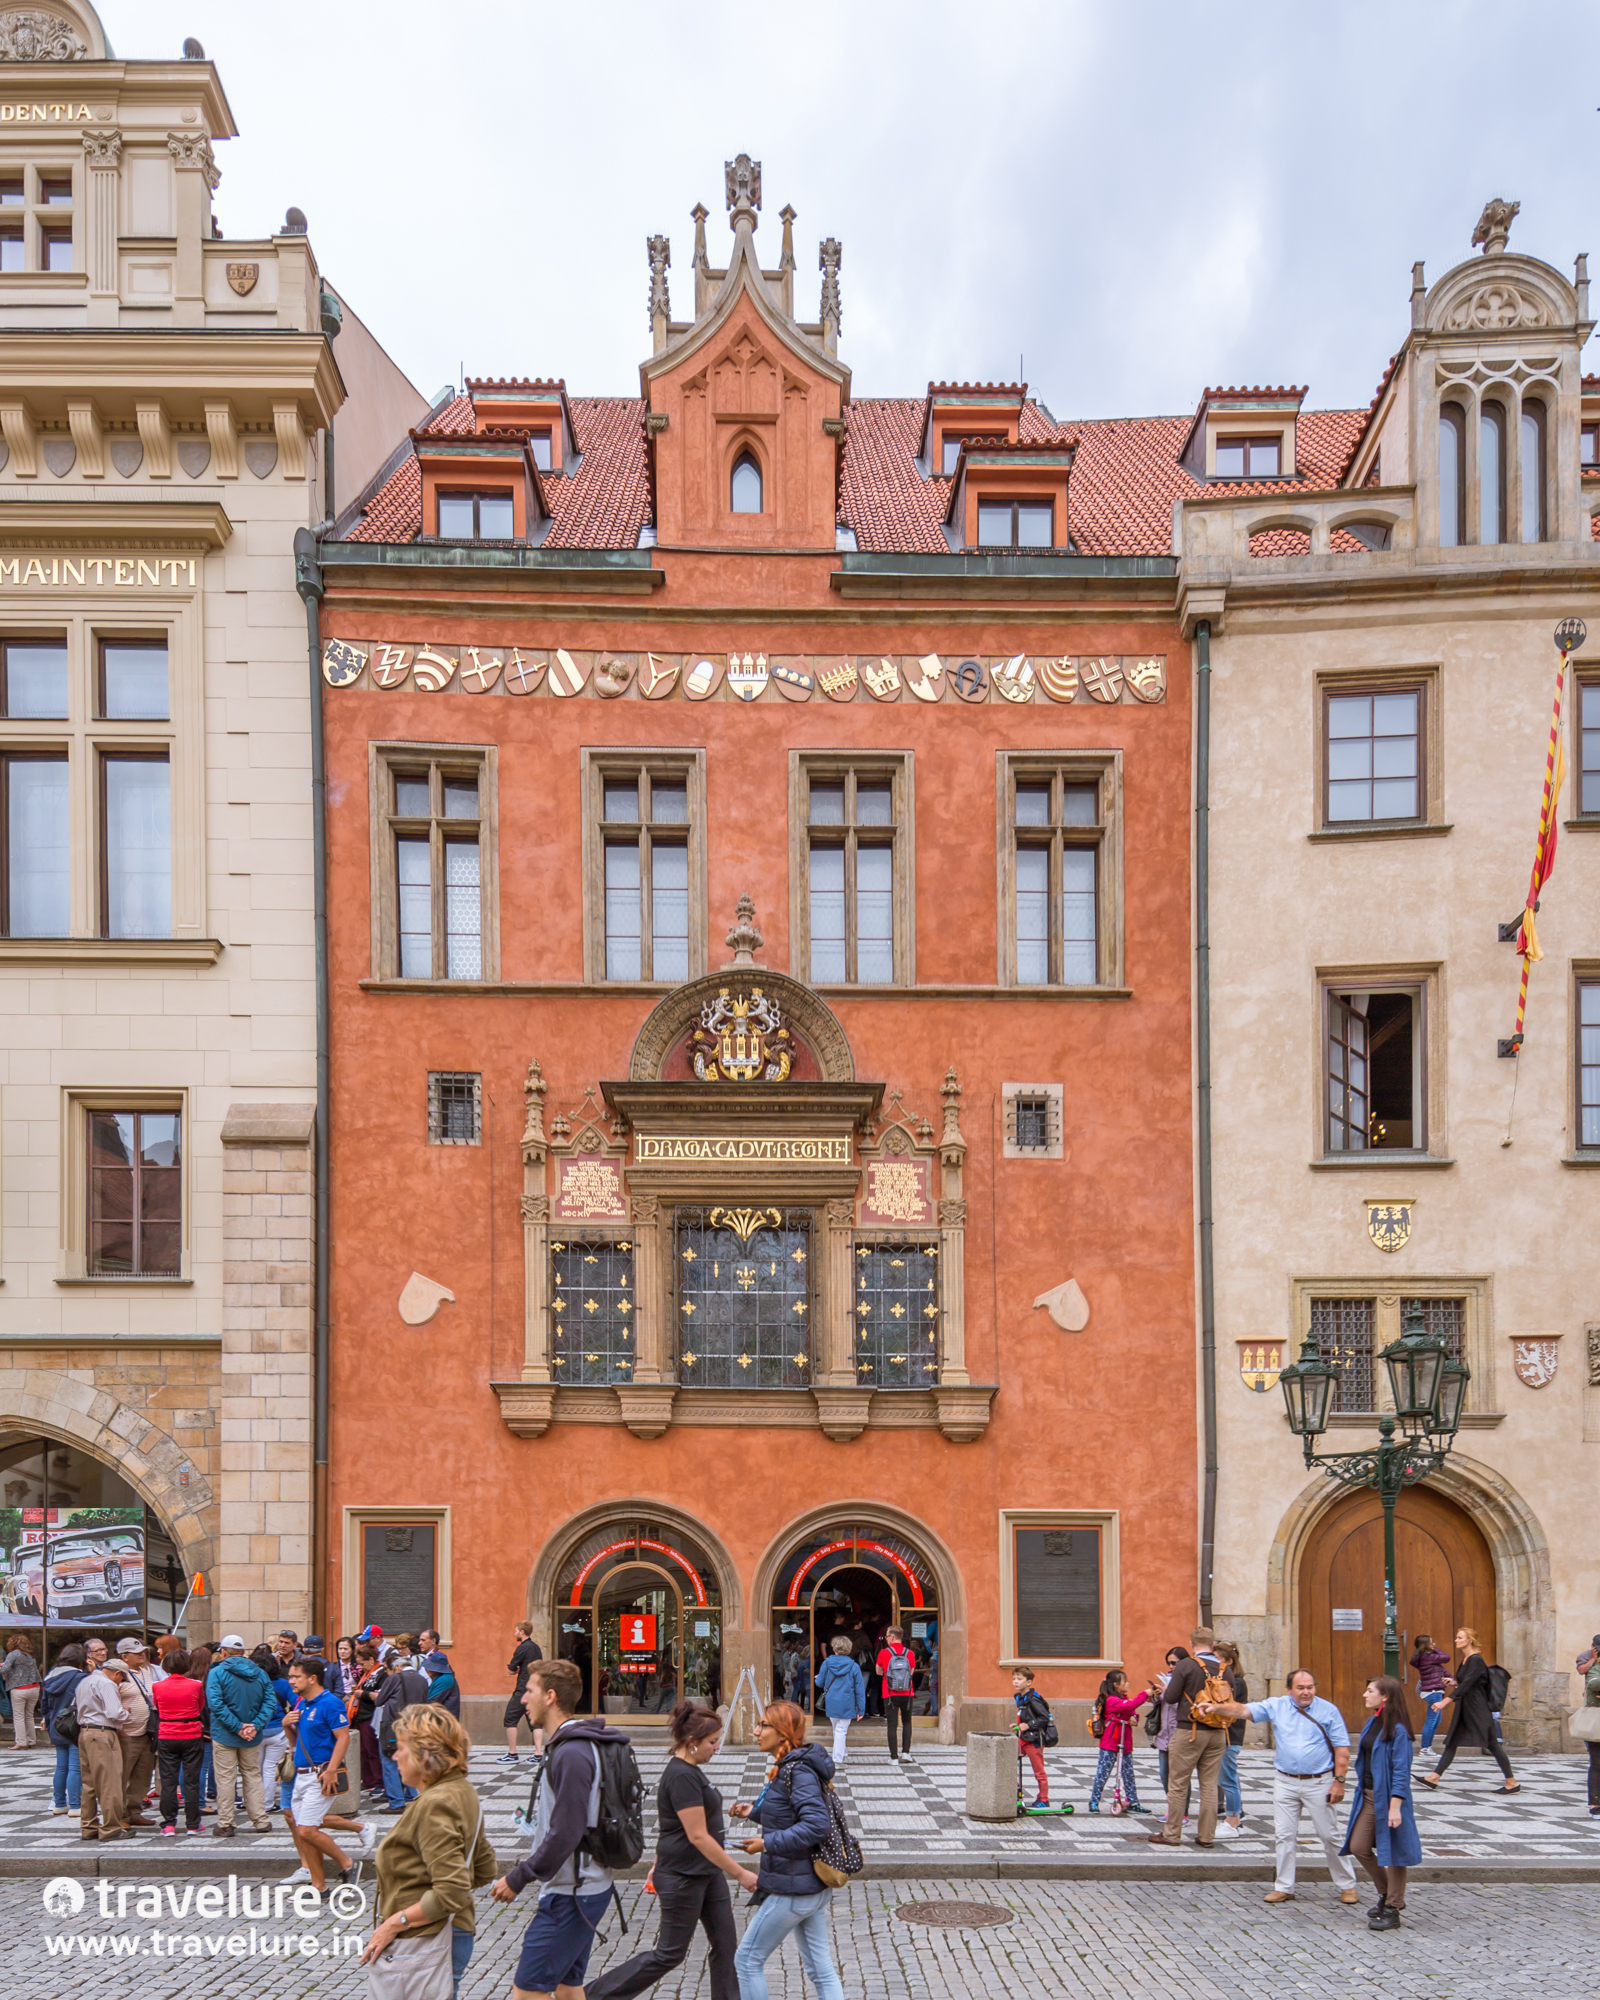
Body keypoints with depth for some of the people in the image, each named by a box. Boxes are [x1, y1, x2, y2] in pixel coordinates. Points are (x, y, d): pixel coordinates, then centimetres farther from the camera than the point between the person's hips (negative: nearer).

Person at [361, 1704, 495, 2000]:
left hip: (425, 1944, -10)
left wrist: (395, 1923, -17)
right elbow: (485, 1870, 18)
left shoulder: (435, 1805, -20)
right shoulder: (462, 1792, 9)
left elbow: (451, 1892, -26)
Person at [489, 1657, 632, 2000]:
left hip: (570, 1897, -10)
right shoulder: (564, 1745, 12)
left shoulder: (571, 1754, -21)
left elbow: (565, 1834, -25)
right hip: (583, 1888, 10)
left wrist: (518, 1878, -16)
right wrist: (525, 1871, 13)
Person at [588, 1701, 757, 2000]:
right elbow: (698, 1836, -25)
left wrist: (659, 1864, 25)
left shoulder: (689, 1770, 9)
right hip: (682, 1878, -9)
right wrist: (740, 1873, -22)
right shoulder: (682, 1777, -22)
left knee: (726, 1946, 7)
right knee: (670, 1953, 2)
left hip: (708, 1874, 9)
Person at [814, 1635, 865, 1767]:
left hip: (831, 1703, 2)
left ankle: (843, 1753, 31)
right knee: (841, 1731, 3)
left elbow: (820, 1683, 7)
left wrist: (816, 1679, 32)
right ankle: (838, 1760, 1)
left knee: (837, 1729, 21)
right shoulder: (854, 1667, -8)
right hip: (846, 1705, -2)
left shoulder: (827, 1663, -5)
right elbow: (860, 1689, -6)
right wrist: (861, 1710, 0)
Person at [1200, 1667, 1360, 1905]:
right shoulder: (1277, 1706, 1)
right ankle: (1284, 1887, 15)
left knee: (1330, 1836, 4)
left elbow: (1342, 1750, -4)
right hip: (1285, 1782, 2)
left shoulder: (1328, 1711, -4)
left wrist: (1339, 1781, -10)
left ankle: (1347, 1886, 18)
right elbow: (1244, 1710, -5)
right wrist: (1215, 1708, -20)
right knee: (1285, 1836, 6)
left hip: (1319, 1783, -2)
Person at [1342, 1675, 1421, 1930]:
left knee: (1393, 1853, 3)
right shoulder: (1372, 1723, 9)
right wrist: (1359, 1794, 18)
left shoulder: (1397, 1729, -17)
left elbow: (1401, 1771, -19)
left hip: (1388, 1798, -9)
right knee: (1358, 1847, 9)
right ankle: (1386, 1893, 28)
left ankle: (1392, 1910, 13)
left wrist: (1395, 1806, -22)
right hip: (1368, 1796, 9)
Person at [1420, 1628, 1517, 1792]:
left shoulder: (1476, 1661, -15)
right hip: (1464, 1708, 10)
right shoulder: (1465, 1660, 13)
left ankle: (1512, 1783, 7)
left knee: (1492, 1744, -3)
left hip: (1478, 1709, -10)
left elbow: (1467, 1684, -24)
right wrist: (1454, 1685, 2)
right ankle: (1434, 1778, 3)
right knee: (1452, 1743, 6)